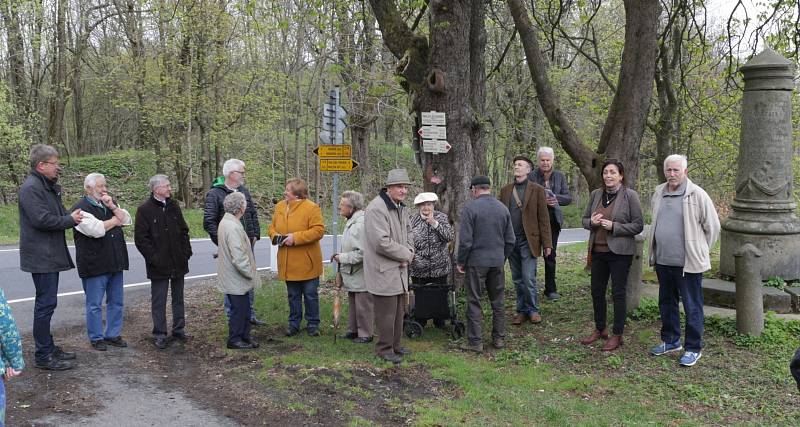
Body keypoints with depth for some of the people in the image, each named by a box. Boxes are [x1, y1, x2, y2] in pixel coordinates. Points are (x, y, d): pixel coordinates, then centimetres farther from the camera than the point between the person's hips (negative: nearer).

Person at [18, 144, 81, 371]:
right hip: (41, 256, -10)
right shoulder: (31, 188, -16)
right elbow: (41, 219, -25)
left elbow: (57, 215, 22)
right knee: (46, 303, -6)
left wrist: (73, 215, 1)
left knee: (47, 302, 16)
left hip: (50, 255, 10)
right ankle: (43, 356, 1)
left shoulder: (49, 186, 17)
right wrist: (70, 220, -14)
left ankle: (48, 348, 26)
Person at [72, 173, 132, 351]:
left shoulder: (108, 204, 14)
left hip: (115, 262, 7)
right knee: (95, 304, 3)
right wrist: (115, 220, -6)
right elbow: (96, 229, -22)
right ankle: (96, 338, 15)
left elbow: (127, 220, 5)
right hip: (94, 265, -7)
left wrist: (113, 207, -9)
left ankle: (113, 335, 24)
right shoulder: (81, 208, -9)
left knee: (116, 302, 13)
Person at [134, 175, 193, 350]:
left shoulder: (174, 206, 8)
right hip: (159, 265, -5)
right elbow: (140, 238, -11)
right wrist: (154, 258, -15)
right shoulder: (145, 209, -9)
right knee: (159, 301, 3)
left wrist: (186, 252, 3)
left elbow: (184, 230, 13)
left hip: (178, 263, 5)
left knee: (178, 297, 14)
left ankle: (179, 329, 26)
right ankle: (159, 334, 12)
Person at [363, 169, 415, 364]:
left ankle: (395, 346, 31)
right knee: (387, 313, -2)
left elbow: (408, 232, 22)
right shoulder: (376, 208, -21)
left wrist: (409, 251, 0)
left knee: (399, 311, 18)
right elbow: (382, 242, -26)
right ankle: (385, 349, 12)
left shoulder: (400, 208, 12)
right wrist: (406, 254, -13)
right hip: (383, 272, -10)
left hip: (399, 270, 10)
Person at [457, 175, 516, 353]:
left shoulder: (470, 208, -11)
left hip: (477, 262, -5)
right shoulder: (503, 208, 6)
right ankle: (499, 338, 19)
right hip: (497, 262, 5)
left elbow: (465, 240, -14)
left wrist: (460, 262, -2)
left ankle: (475, 341, 5)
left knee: (474, 302, 2)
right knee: (497, 301, 13)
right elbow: (510, 240, 9)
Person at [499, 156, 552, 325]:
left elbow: (544, 218, -3)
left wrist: (547, 243, -7)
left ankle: (532, 310, 11)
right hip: (510, 241, 4)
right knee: (517, 279, 10)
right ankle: (522, 311, 20)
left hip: (528, 241, -4)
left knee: (528, 278, -5)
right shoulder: (505, 190, 11)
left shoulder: (537, 190, 0)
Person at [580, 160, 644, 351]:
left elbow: (638, 225, -8)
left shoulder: (630, 195, -7)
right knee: (596, 291, 12)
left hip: (620, 252, -5)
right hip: (598, 251, 5)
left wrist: (613, 226, -19)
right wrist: (592, 222, -9)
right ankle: (600, 329, 30)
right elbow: (585, 219, 14)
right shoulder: (595, 194, 7)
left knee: (618, 293, 3)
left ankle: (617, 335, 15)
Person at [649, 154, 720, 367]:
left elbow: (712, 226, -5)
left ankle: (693, 348, 13)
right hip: (662, 261, 7)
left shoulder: (697, 195, -11)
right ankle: (670, 341, 33)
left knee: (692, 307, 2)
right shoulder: (659, 193, 8)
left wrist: (699, 251, 2)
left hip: (688, 262, -6)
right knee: (666, 303, 18)